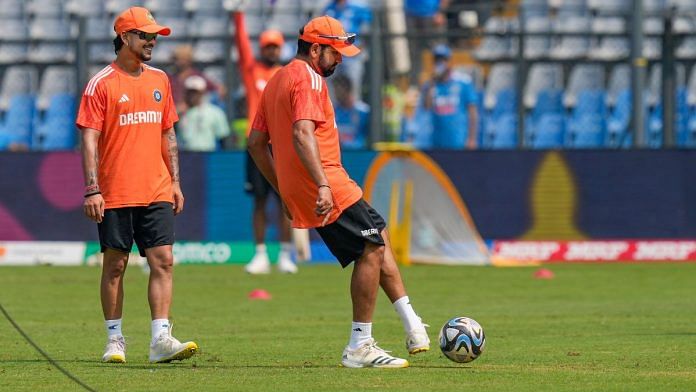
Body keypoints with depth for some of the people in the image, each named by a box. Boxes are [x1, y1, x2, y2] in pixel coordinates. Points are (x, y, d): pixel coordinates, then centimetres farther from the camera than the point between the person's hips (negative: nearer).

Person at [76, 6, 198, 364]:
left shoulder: (159, 80, 12)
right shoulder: (101, 84, -5)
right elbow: (89, 140, -9)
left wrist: (175, 181, 13)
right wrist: (92, 189, -17)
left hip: (156, 193, 4)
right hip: (115, 196, -4)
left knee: (163, 261, -6)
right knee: (115, 264, 3)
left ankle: (161, 340, -9)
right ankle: (115, 340, 12)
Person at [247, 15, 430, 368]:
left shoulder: (276, 82, 20)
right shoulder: (308, 78, -10)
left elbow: (256, 143, 22)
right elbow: (302, 134, -25)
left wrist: (286, 192, 25)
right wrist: (322, 186, -31)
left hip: (297, 192, 10)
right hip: (328, 189, -10)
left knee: (378, 242, 15)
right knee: (372, 250, -7)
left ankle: (413, 328, 12)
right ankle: (359, 347, -7)